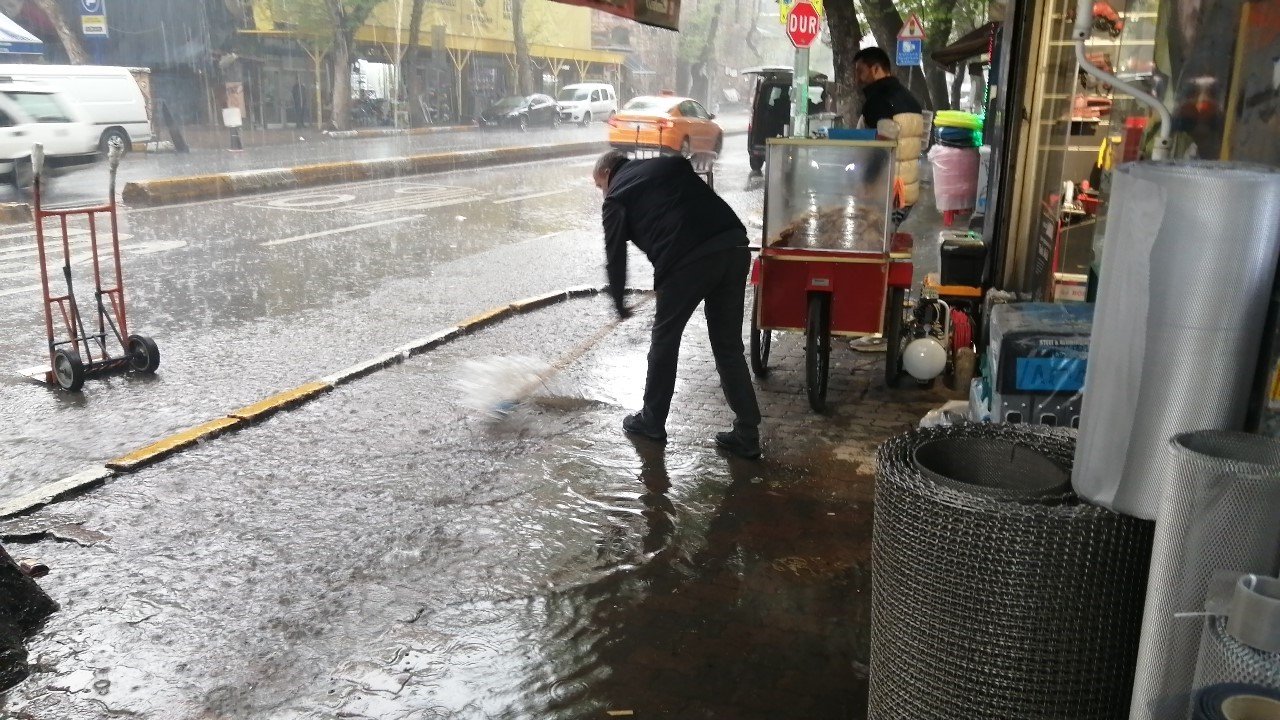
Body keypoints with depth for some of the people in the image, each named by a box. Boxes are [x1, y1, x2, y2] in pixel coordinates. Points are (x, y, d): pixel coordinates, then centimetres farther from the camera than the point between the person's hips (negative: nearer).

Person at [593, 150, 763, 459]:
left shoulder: (616, 198, 13)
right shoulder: (673, 164, 28)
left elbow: (615, 257, 15)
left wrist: (619, 303, 29)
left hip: (687, 259, -5)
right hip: (735, 246, 6)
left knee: (665, 341, 14)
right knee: (728, 345, 13)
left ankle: (652, 421, 28)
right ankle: (747, 434, 14)